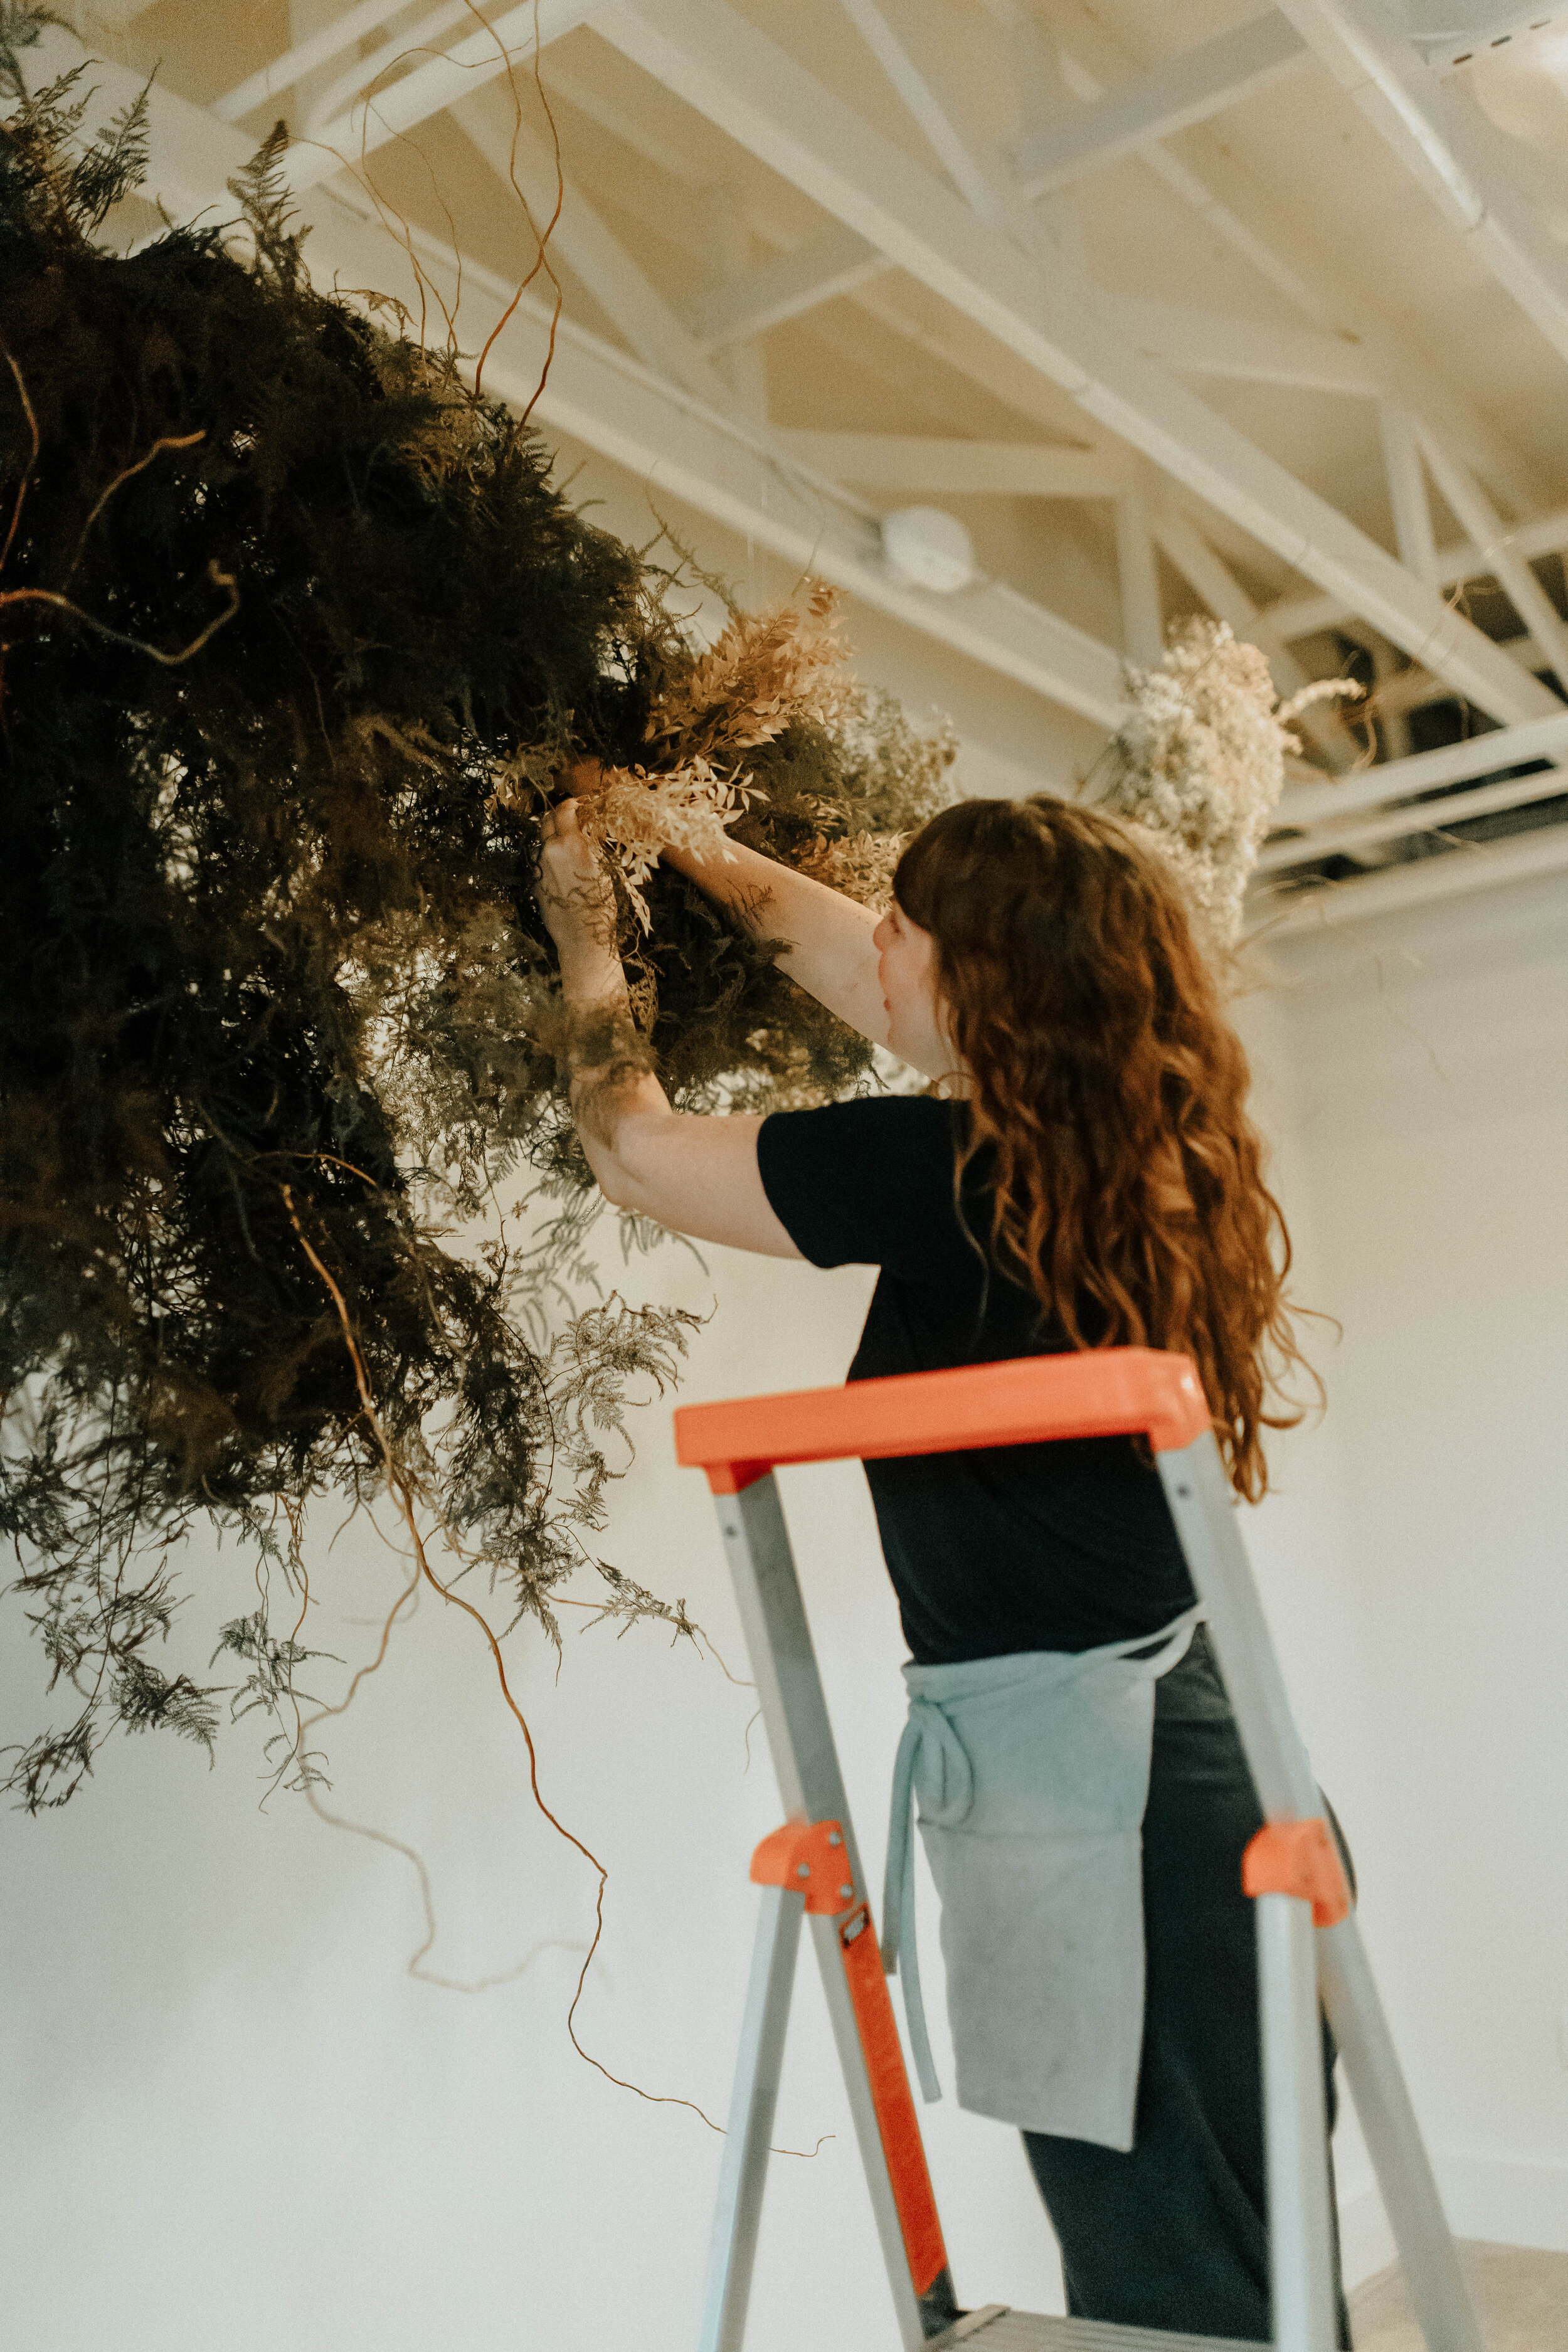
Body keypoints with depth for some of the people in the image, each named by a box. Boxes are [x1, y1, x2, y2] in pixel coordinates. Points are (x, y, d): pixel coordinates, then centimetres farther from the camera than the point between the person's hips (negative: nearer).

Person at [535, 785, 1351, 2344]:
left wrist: (586, 943, 14)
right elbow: (842, 952, 20)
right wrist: (684, 848, 30)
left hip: (1077, 1791, -9)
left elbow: (631, 1151, -2)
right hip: (1180, 1759, 9)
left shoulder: (944, 1173, -17)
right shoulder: (1117, 1139, 6)